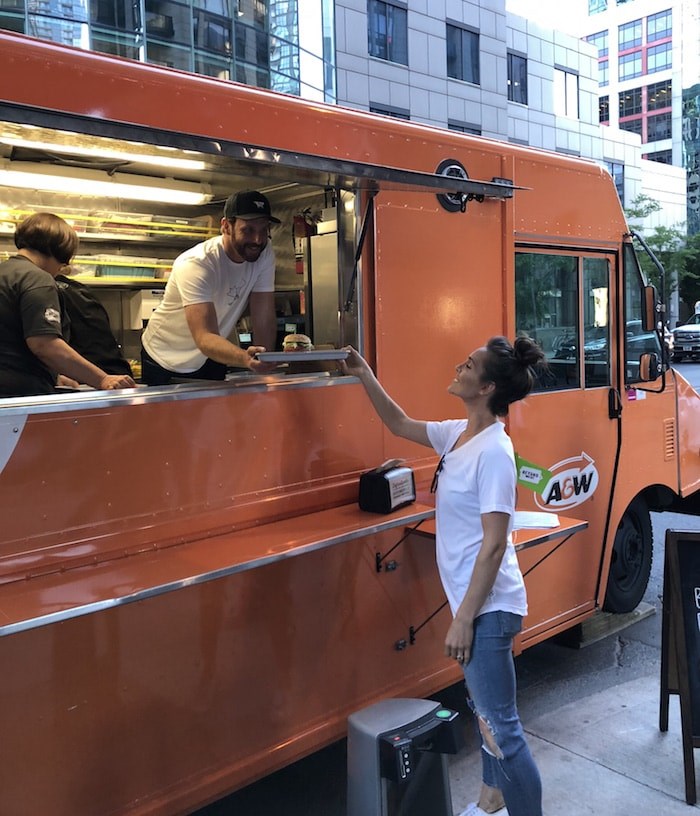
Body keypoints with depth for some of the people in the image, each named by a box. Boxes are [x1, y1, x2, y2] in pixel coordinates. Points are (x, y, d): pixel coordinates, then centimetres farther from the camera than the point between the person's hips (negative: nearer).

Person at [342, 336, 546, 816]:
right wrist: (365, 375, 12)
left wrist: (464, 619, -22)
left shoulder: (493, 451, -23)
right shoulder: (459, 434, 3)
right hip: (476, 602, 9)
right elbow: (401, 425, 19)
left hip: (488, 608, -9)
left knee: (500, 725, 0)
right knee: (486, 709, 25)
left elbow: (495, 544, -24)